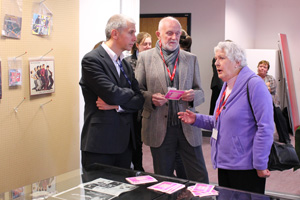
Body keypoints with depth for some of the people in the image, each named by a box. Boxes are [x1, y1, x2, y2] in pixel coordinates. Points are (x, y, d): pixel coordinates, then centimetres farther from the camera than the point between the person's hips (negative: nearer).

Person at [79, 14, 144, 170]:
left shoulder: (126, 64, 15)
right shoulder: (92, 60, -9)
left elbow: (139, 100, 8)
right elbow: (112, 93, -19)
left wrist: (116, 105, -10)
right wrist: (130, 93, 1)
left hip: (124, 143, 7)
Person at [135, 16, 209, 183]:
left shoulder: (191, 59, 11)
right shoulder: (145, 57, 5)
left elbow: (200, 93, 11)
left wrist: (194, 96, -12)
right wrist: (151, 98, -16)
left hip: (187, 127, 1)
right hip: (159, 129, -1)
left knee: (200, 178, 3)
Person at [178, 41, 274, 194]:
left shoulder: (254, 84, -15)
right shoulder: (227, 86, 13)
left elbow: (265, 128, -19)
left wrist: (260, 164, -18)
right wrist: (197, 119, 7)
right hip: (224, 164, 9)